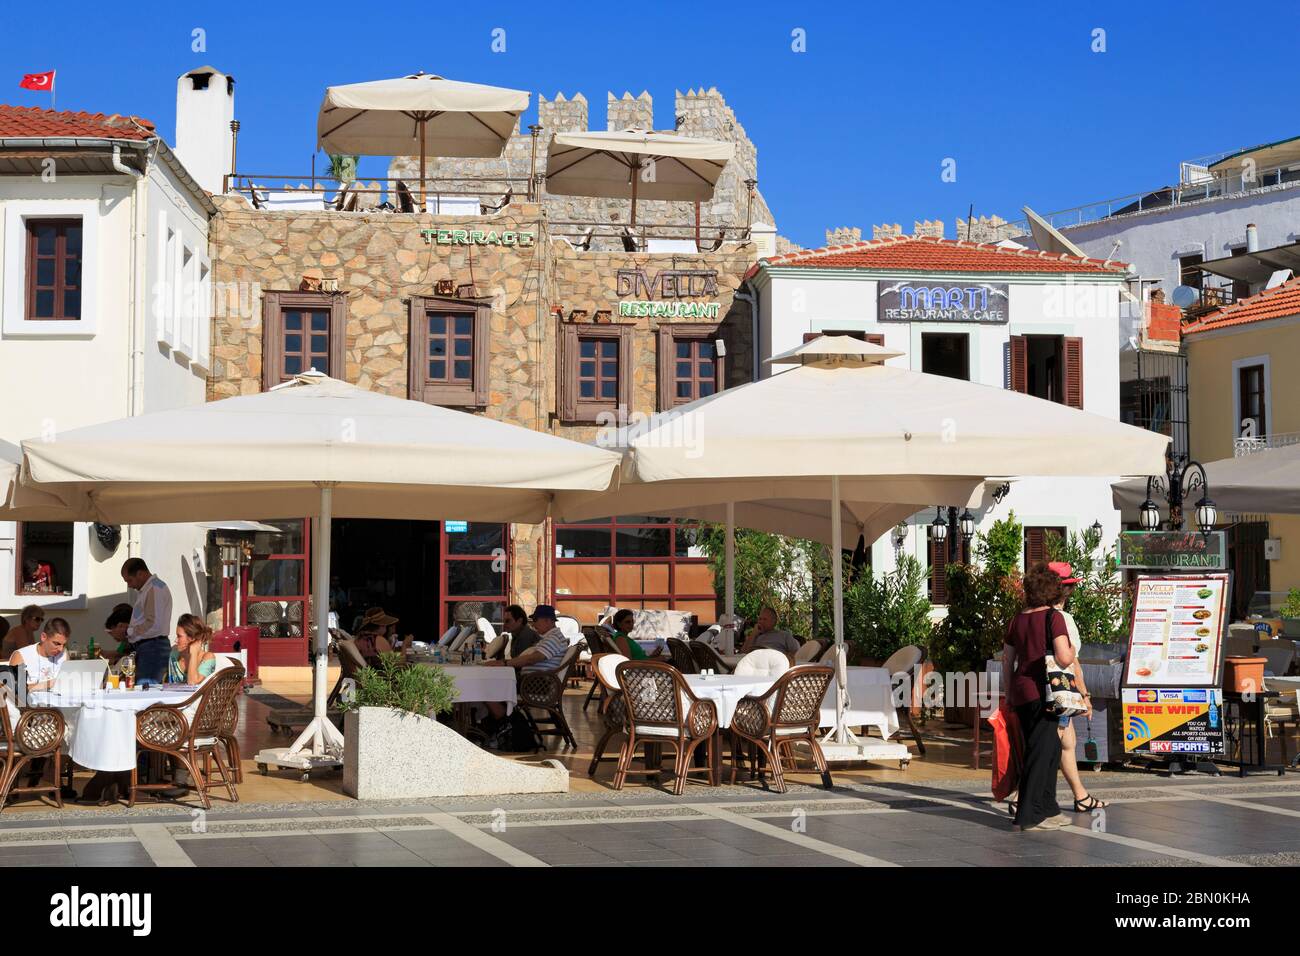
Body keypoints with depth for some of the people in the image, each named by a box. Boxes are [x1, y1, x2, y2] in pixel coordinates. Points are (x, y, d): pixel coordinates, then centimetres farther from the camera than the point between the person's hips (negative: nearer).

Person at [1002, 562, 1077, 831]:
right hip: (1042, 692, -7)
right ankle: (1029, 815, -2)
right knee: (1040, 751, -2)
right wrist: (1071, 650, 3)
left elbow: (1007, 660, 16)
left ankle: (1047, 809, 26)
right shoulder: (1053, 617, -9)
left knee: (1051, 749, 19)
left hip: (1021, 693, 7)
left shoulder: (1018, 619, 11)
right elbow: (1064, 658, -19)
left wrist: (1009, 693, 25)